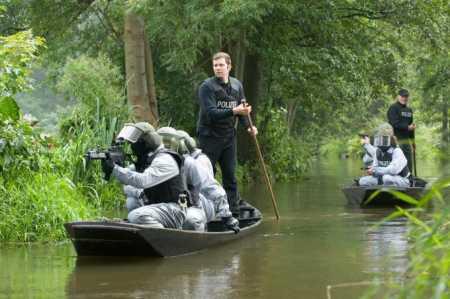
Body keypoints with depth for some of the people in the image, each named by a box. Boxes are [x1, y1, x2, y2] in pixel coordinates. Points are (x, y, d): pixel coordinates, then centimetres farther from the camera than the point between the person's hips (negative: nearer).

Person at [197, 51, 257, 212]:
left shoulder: (237, 85, 8)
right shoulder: (206, 87, -11)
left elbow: (242, 109, 13)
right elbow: (210, 113, -22)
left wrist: (248, 126, -6)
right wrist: (233, 111, -32)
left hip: (229, 137, 5)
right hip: (209, 137, -5)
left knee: (230, 176, 6)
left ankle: (234, 210, 10)